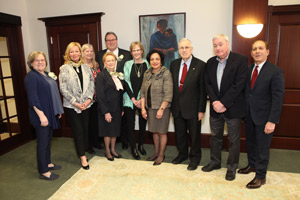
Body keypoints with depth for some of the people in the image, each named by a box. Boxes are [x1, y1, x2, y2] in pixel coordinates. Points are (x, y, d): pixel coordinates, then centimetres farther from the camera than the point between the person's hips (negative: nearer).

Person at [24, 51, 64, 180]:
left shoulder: (47, 74, 13)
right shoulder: (31, 77, -13)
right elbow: (33, 98, -20)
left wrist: (58, 110, 17)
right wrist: (41, 115, -24)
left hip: (51, 114, 8)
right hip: (41, 115, -8)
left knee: (48, 139, 19)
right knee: (42, 142, 1)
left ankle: (48, 163, 34)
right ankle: (43, 172, 13)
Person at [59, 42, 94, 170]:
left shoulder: (86, 67, 7)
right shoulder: (64, 69, -3)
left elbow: (91, 85, 6)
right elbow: (63, 89, -7)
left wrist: (88, 99, -8)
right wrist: (76, 103, -12)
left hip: (86, 105, 3)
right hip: (71, 106, -3)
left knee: (86, 129, 9)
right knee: (78, 131, 0)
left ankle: (84, 150, 26)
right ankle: (83, 157, 8)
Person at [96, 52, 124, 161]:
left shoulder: (118, 75, 9)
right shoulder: (101, 75, -12)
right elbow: (100, 95, -15)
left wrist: (122, 109, 9)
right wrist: (106, 112, -18)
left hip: (117, 109, 6)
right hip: (107, 109, -6)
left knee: (115, 130, 15)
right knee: (107, 131, 8)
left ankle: (113, 150, 32)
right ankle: (107, 151, 27)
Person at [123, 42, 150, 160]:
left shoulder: (147, 64, 3)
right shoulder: (128, 64, 3)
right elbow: (126, 82, -2)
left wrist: (142, 99, -8)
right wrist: (133, 99, -9)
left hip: (143, 100, 1)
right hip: (129, 99, 0)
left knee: (143, 123, 9)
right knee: (130, 124, 3)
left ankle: (141, 145, 30)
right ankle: (133, 148, 17)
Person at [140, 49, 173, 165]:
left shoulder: (166, 73, -11)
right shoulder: (147, 73, 6)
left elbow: (168, 94, -15)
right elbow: (142, 92, 7)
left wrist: (161, 109, -18)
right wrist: (143, 108, 1)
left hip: (162, 108, -5)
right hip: (150, 108, 5)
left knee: (162, 132, 6)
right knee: (154, 131, 16)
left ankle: (161, 155, 23)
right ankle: (156, 152, 32)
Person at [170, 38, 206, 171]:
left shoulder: (200, 65, -8)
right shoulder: (174, 64, 6)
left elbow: (203, 89, -9)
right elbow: (172, 85, 9)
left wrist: (201, 110, -10)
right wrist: (172, 105, 6)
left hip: (192, 107, -4)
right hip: (177, 107, 4)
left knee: (194, 134, 10)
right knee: (179, 133, 17)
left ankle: (195, 158, 31)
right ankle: (182, 154, 39)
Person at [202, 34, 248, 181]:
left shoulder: (241, 60, -9)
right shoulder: (211, 62, 7)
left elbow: (239, 84, -16)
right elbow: (207, 83, 3)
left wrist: (224, 103, -18)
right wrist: (214, 102, -11)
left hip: (233, 107, -4)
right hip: (215, 107, 5)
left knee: (234, 140, 8)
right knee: (215, 137, 17)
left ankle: (232, 167, 26)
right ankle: (215, 162, 36)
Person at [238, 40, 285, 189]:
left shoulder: (275, 72, -12)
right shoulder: (248, 70, 5)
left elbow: (278, 98, -15)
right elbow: (245, 92, 6)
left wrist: (272, 121, -19)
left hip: (264, 118, -5)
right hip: (249, 115, 5)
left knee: (262, 147, 7)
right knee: (250, 143, 20)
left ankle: (260, 176, 24)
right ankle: (252, 165, 42)